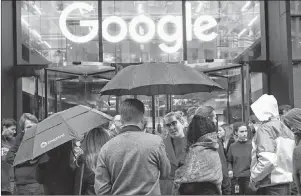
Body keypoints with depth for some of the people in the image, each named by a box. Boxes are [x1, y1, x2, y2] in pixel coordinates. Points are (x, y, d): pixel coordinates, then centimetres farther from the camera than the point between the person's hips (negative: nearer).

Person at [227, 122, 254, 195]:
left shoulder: (251, 145, 0)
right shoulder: (232, 146, 6)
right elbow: (229, 161, 16)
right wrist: (230, 170, -2)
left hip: (249, 178, -2)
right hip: (236, 179, 2)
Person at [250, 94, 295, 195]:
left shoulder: (265, 128, -11)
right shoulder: (286, 130, 13)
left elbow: (267, 160, -23)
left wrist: (254, 178, -12)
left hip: (272, 186, -8)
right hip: (286, 184, 8)